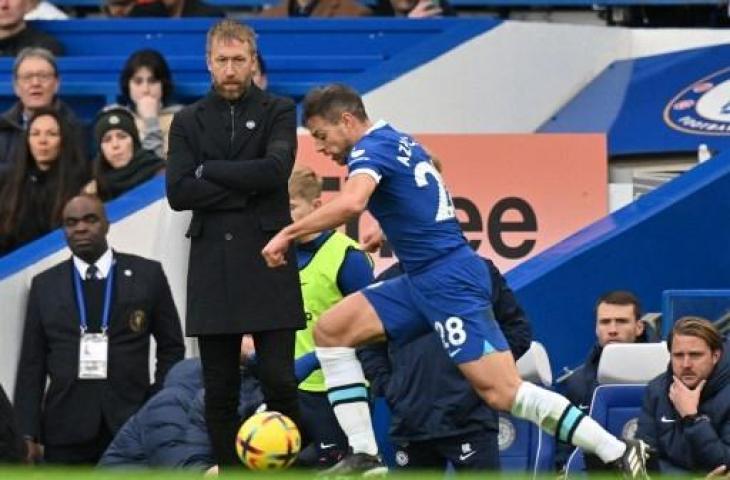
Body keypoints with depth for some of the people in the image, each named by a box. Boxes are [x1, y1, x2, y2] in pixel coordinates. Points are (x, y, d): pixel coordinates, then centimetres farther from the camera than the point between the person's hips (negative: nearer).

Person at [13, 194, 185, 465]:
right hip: (67, 430, 1)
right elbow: (31, 365, 9)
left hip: (131, 423, -1)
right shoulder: (45, 285, 12)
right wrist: (27, 434, 1)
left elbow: (171, 347, 12)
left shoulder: (147, 275, 8)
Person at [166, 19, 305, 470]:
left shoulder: (279, 111, 6)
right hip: (212, 267, 2)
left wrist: (208, 170, -8)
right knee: (219, 389, 3)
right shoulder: (188, 121, 11)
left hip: (267, 263, -2)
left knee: (279, 379, -7)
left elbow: (275, 169, -13)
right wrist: (243, 189, -10)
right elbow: (178, 193, -2)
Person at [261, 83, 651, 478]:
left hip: (449, 280, -10)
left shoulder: (370, 149, -10)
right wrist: (389, 231, 36)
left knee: (502, 392, -16)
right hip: (421, 281, 10)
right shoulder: (400, 143, 18)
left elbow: (350, 203, -31)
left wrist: (288, 234, -23)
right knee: (330, 331, 6)